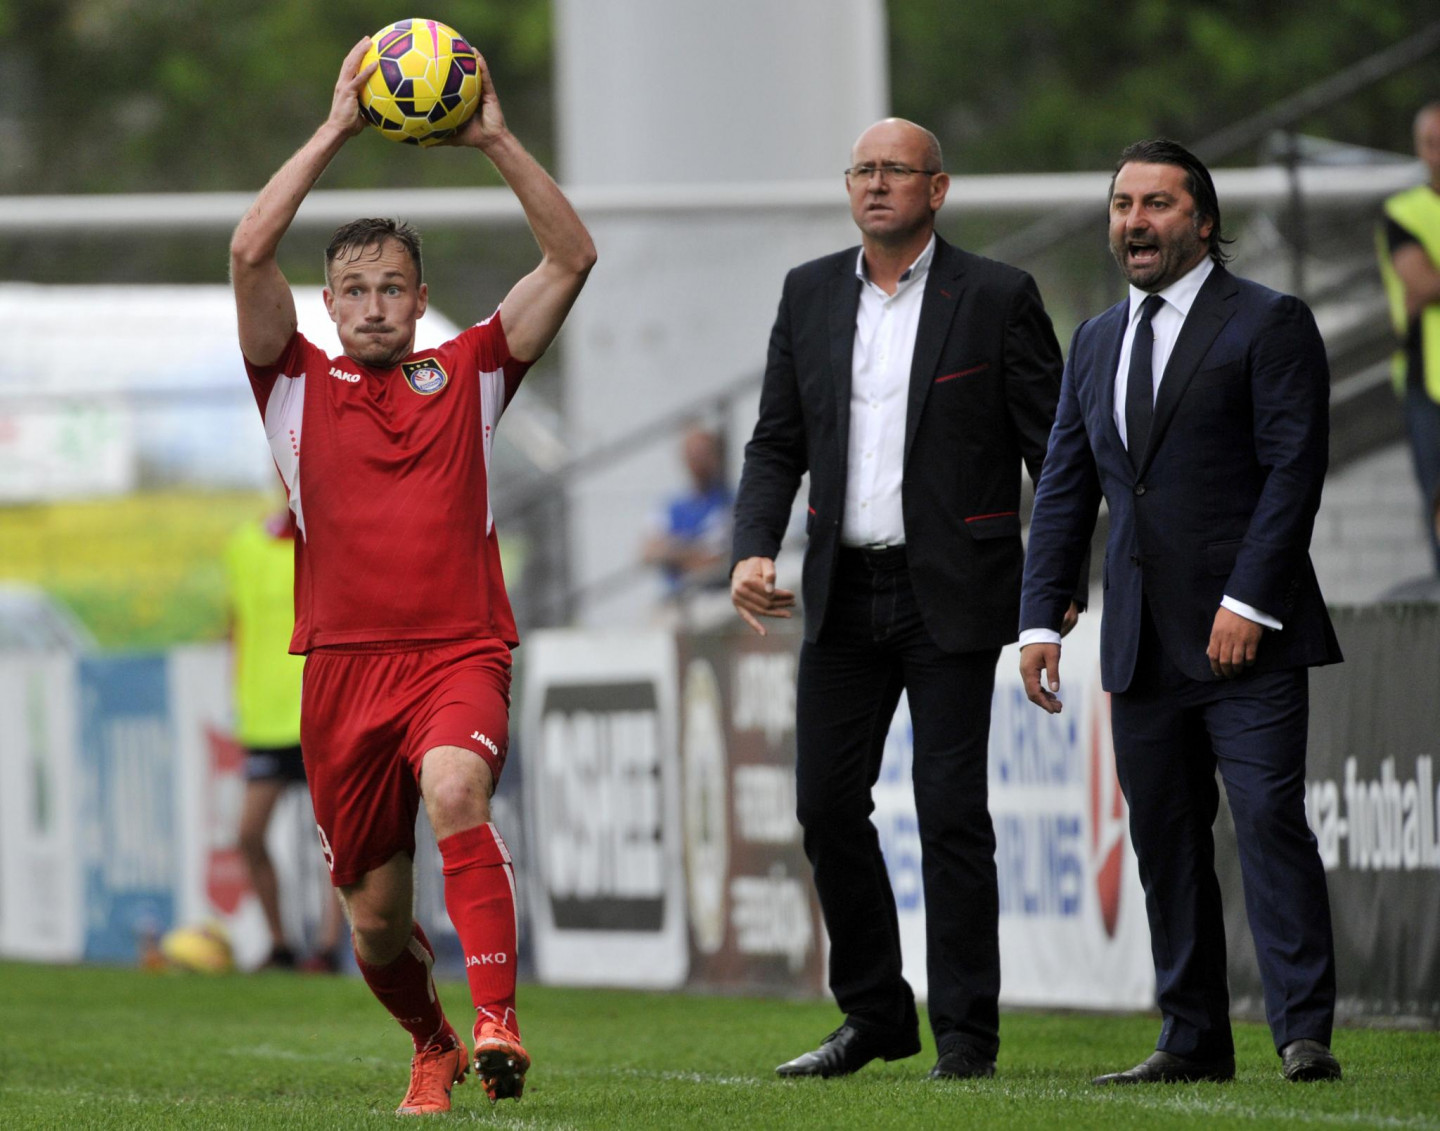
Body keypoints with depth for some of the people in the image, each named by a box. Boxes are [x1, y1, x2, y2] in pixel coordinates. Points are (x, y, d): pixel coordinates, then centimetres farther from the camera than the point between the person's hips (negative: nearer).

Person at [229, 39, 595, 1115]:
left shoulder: (468, 374, 11)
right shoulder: (299, 385, 9)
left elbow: (572, 258, 4)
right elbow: (250, 251, -6)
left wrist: (497, 140, -4)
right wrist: (336, 131, -7)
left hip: (460, 653, -2)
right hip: (344, 664, 2)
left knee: (455, 788, -34)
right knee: (376, 916, 6)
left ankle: (498, 1023, -40)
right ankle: (433, 1045, 36)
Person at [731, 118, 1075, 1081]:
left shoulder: (997, 298, -3)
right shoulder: (810, 294, 10)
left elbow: (1053, 447, -4)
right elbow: (777, 443, 12)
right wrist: (755, 550, -4)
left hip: (950, 594, -4)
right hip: (844, 594, 5)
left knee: (952, 811, -4)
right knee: (827, 802, 4)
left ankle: (966, 1031, 4)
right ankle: (875, 1017, 19)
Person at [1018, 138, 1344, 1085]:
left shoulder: (1269, 325, -2)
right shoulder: (1098, 342, 18)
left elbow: (1294, 468, -9)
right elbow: (1065, 489, 18)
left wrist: (1249, 602, -16)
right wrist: (1042, 617, 8)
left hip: (1246, 634, -6)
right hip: (1143, 647, 6)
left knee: (1270, 819, -13)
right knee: (1164, 839, 6)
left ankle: (1305, 1033, -13)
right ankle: (1194, 1040, 11)